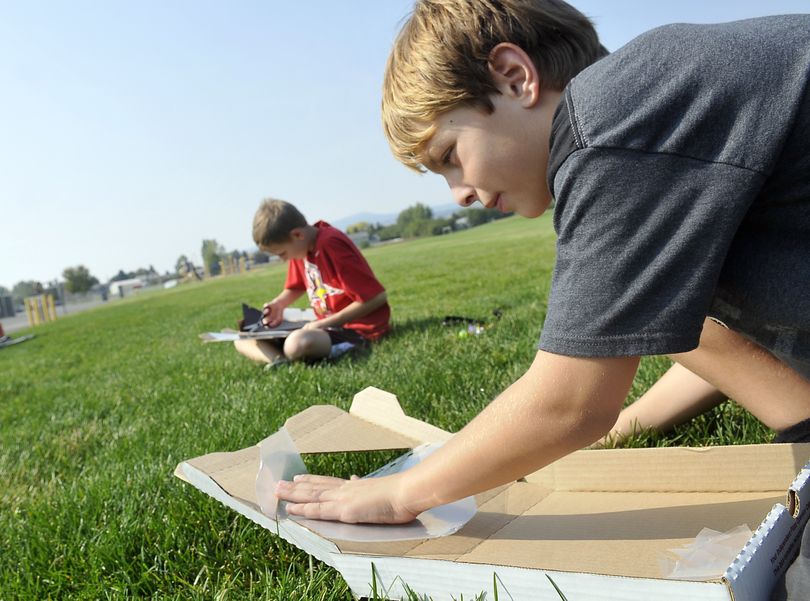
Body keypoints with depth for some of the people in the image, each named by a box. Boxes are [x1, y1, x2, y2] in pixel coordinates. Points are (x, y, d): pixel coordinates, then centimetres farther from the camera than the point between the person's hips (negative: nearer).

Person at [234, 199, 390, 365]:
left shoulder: (332, 246, -23)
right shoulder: (299, 246, 2)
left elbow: (377, 297, -23)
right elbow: (295, 288, 20)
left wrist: (325, 323, -20)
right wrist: (277, 305, -2)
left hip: (360, 327, -9)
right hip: (328, 324, 9)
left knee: (297, 344, -40)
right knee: (243, 340, 4)